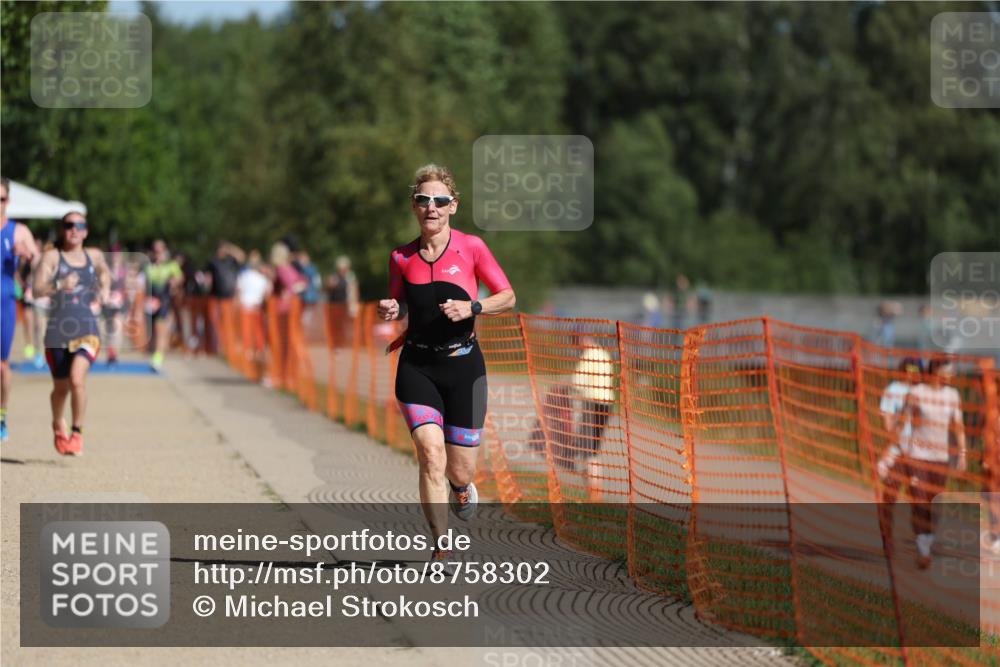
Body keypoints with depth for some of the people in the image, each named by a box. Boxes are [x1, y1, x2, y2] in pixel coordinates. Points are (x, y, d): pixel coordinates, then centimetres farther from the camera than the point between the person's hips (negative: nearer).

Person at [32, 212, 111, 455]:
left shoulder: (94, 256, 9)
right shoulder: (52, 256, -2)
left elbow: (104, 272, 33)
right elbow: (37, 289, -11)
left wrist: (105, 290, 14)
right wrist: (59, 285, -28)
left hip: (88, 329, 1)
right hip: (58, 331, -1)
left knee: (77, 378, -22)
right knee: (61, 387, 10)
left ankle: (77, 432, -8)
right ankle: (58, 426, 40)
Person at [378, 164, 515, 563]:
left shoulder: (471, 248, -3)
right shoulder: (401, 258, 3)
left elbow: (508, 298, 1)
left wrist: (472, 308, -16)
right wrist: (390, 311, -6)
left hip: (463, 365, -1)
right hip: (417, 367, 1)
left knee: (459, 472, 3)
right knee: (431, 453, -19)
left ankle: (462, 488, 42)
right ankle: (441, 548, -12)